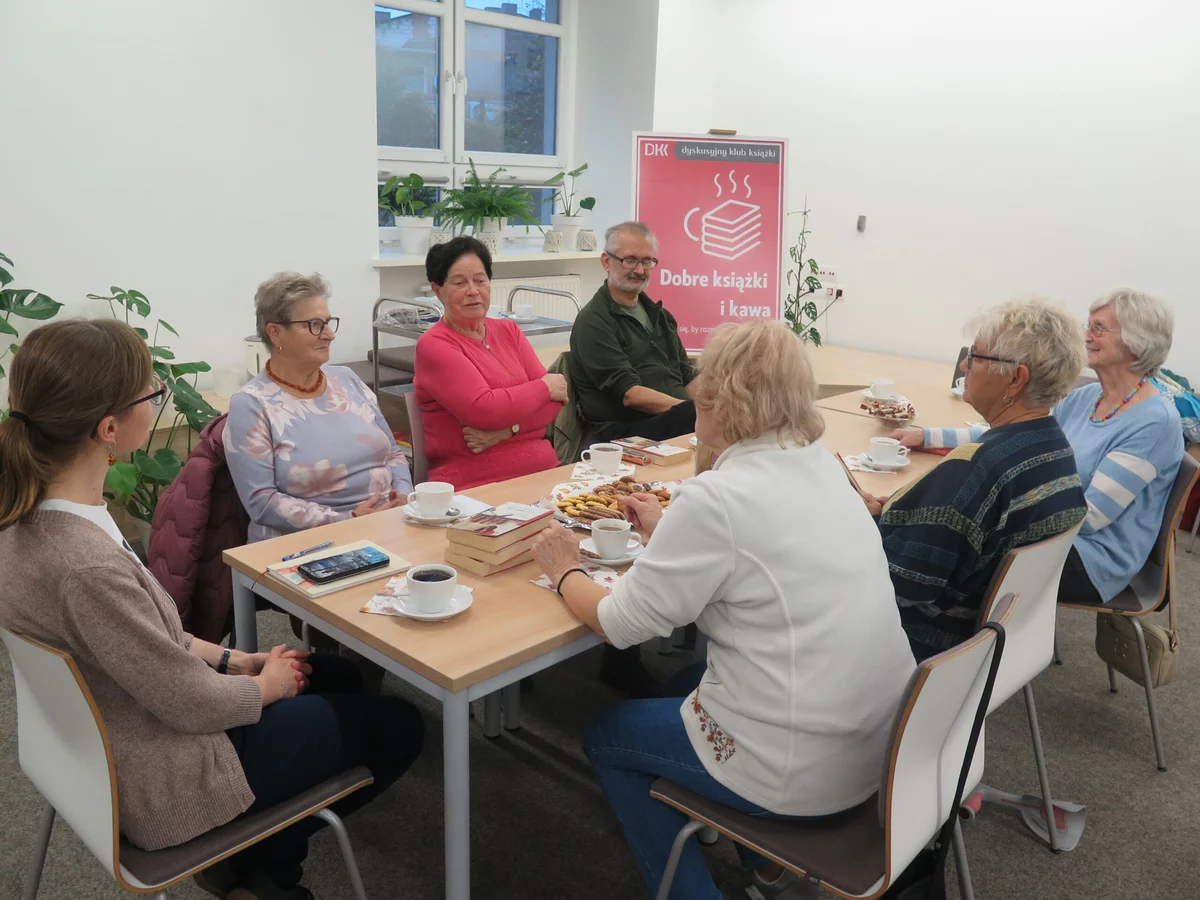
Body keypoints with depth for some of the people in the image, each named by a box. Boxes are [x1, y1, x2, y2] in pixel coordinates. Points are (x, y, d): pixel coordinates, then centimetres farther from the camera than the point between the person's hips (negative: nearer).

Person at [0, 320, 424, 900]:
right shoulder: (85, 567, -37)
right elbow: (192, 702, -25)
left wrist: (232, 658, 5)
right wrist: (267, 683, -5)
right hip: (162, 787, -8)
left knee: (341, 677, 23)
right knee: (399, 726, 7)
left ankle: (252, 853, 27)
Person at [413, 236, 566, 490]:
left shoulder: (509, 330, 16)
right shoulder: (433, 345, -2)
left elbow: (555, 400, 6)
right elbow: (483, 409, -16)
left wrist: (506, 429, -12)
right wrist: (545, 387, -2)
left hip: (543, 470, 6)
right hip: (476, 486, -6)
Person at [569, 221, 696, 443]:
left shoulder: (659, 315, 24)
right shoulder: (593, 322, -3)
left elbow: (687, 377, 21)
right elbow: (629, 394, -12)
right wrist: (696, 409, -19)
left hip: (676, 422, 8)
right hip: (621, 431, -8)